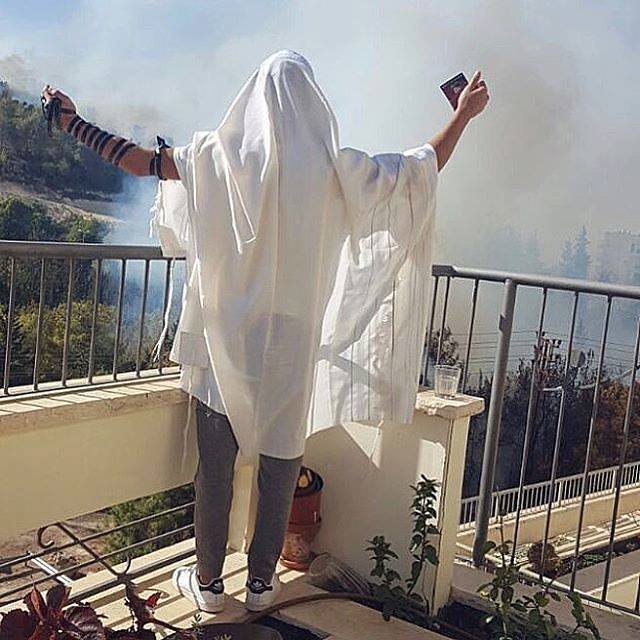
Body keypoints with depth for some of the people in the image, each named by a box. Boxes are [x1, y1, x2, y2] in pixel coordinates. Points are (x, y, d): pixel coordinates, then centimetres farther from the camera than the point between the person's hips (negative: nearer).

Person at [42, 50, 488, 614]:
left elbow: (148, 161, 2)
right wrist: (463, 116, 17)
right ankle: (262, 582, 23)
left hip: (225, 337, 1)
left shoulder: (221, 155, -4)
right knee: (281, 461, 11)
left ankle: (208, 582, 21)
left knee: (216, 460, 10)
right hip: (293, 341, 0)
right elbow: (418, 172, 3)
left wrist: (74, 123, 15)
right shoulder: (333, 166, -4)